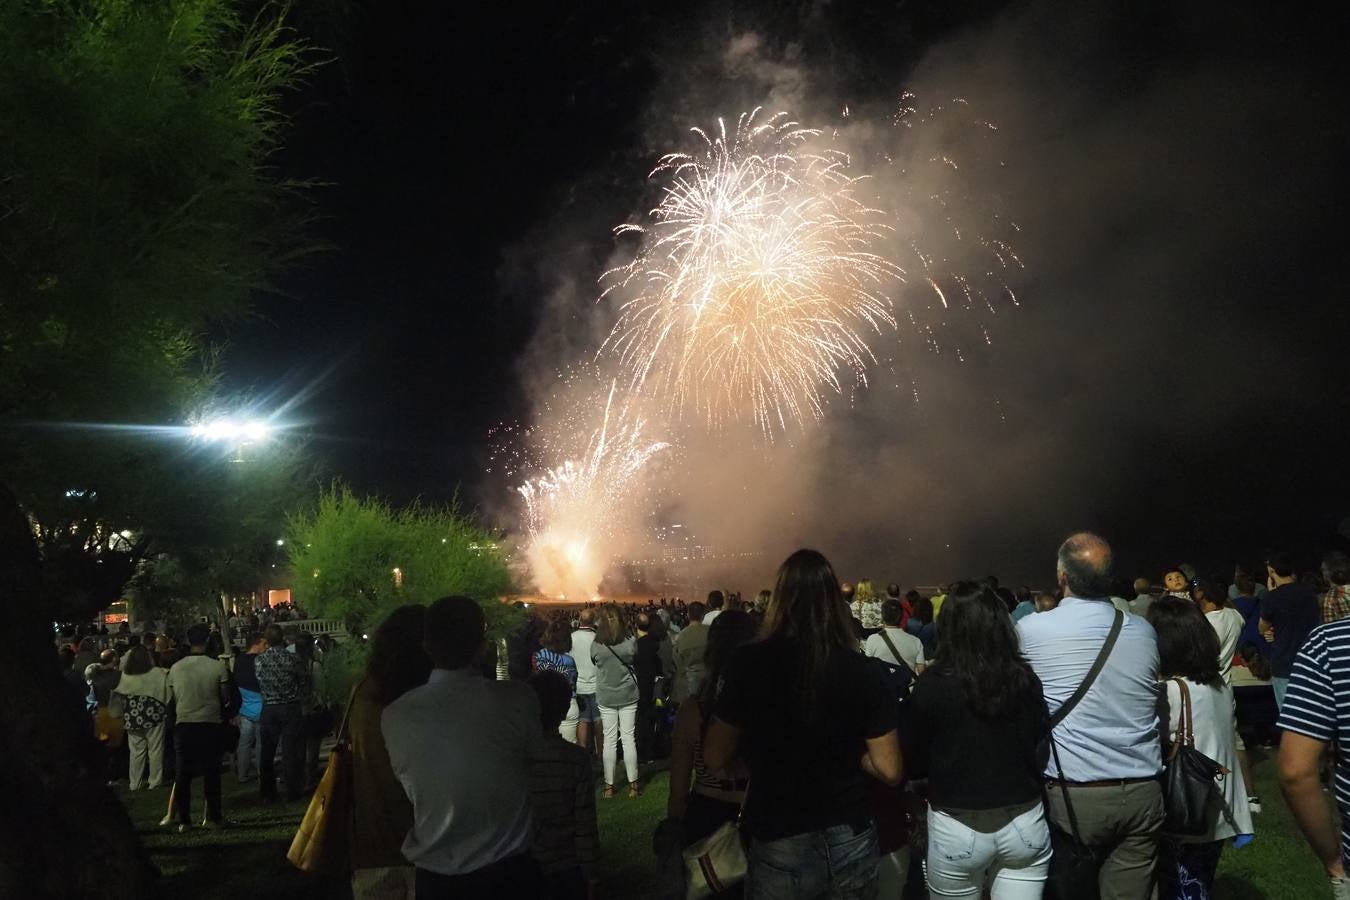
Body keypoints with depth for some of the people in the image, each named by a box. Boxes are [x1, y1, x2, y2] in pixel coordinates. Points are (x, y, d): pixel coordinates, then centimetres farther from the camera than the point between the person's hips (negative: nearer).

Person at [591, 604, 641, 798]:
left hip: (606, 698, 0)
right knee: (629, 738, 7)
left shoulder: (595, 646, -13)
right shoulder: (631, 642, -11)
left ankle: (609, 785, 13)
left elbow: (595, 663, 4)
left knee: (609, 740, 8)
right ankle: (633, 784, 13)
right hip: (628, 695, 0)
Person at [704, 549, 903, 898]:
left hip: (780, 847, -2)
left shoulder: (751, 662, -13)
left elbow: (715, 758, -6)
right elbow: (890, 771, -6)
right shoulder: (860, 670, -9)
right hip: (850, 842, 2)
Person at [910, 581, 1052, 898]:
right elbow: (1042, 740, 9)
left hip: (956, 828, -2)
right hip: (1025, 822, 2)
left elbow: (916, 761, -4)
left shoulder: (931, 685, -15)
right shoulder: (1026, 679, -7)